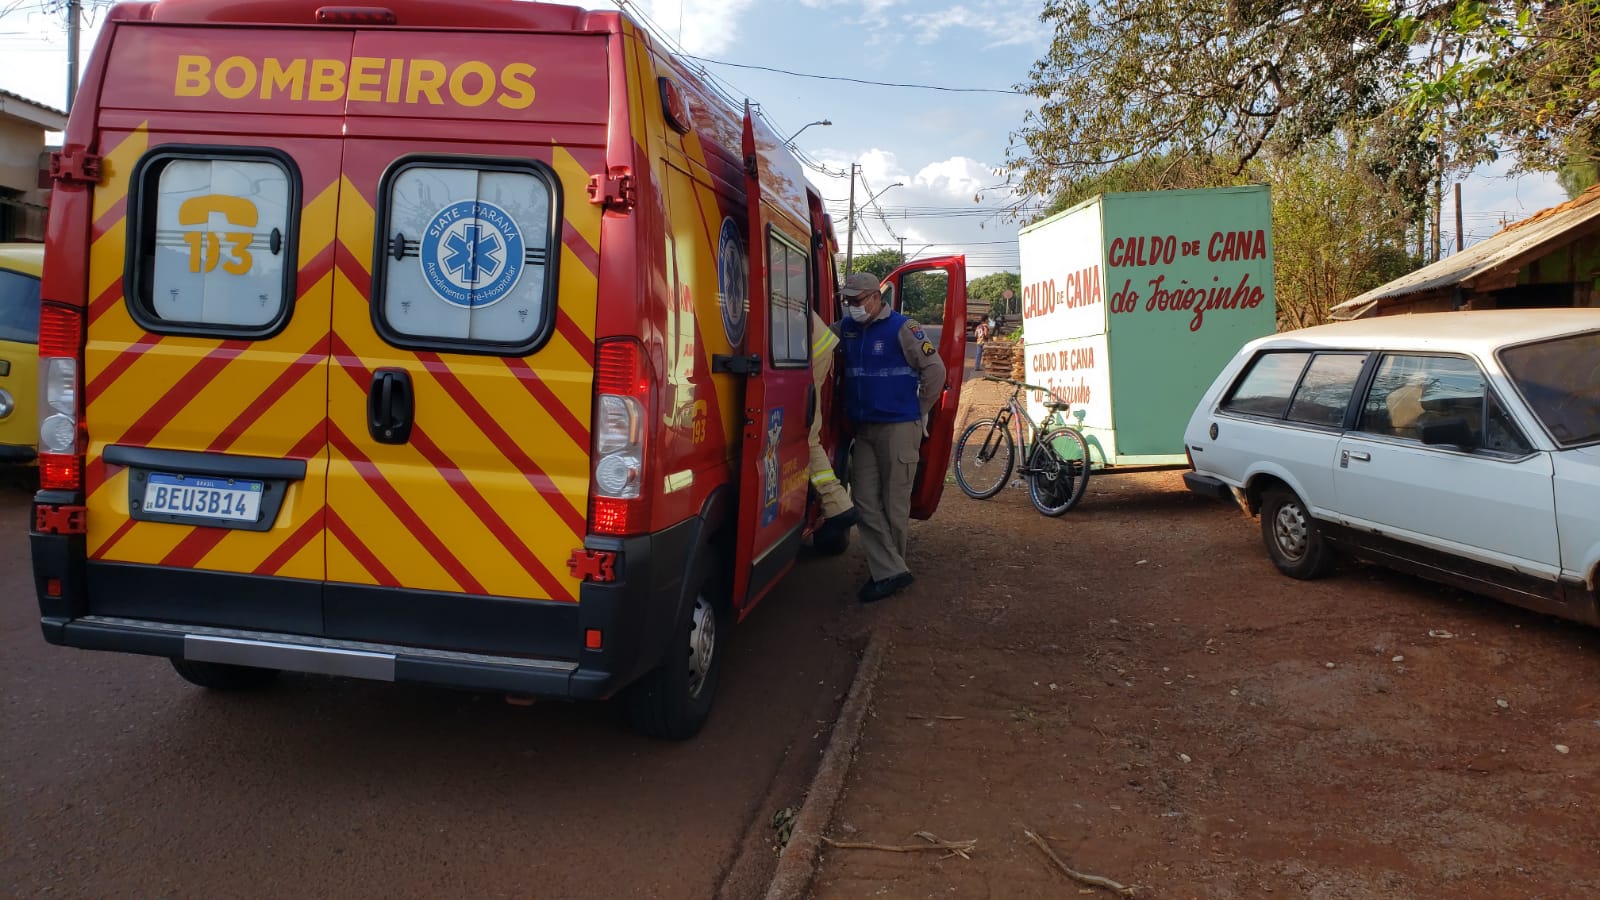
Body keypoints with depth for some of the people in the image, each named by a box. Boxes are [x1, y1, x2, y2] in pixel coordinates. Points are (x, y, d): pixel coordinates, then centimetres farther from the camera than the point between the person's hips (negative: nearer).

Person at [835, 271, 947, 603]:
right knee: (865, 502, -2)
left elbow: (935, 369, -8)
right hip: (862, 429, 6)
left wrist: (918, 412, -2)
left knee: (895, 503, 1)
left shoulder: (902, 328, -9)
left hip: (899, 428, -6)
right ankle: (891, 571, 0)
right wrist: (849, 409, 12)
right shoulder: (846, 328, 9)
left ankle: (890, 570, 13)